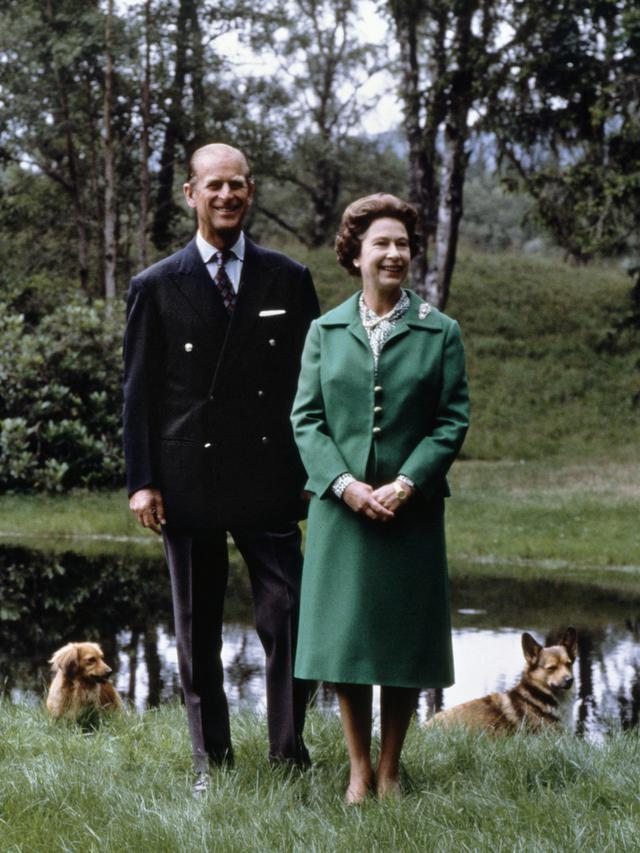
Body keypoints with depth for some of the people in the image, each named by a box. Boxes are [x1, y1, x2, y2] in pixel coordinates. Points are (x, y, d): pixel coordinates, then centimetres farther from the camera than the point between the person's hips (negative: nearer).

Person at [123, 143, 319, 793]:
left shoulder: (289, 280, 6)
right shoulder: (156, 287, 3)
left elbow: (311, 381, 9)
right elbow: (139, 393, 3)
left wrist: (317, 469, 3)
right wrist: (141, 481, -3)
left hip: (270, 480, 0)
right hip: (188, 482, 0)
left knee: (287, 617, -4)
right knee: (197, 633, 8)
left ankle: (289, 754, 8)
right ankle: (211, 760, 18)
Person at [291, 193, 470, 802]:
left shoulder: (440, 332, 4)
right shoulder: (325, 332, 7)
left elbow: (453, 420, -1)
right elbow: (305, 417, 3)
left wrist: (406, 483, -13)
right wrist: (344, 483, -11)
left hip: (411, 508, -1)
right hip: (341, 506, 1)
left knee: (404, 637, 4)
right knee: (343, 634, 3)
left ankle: (390, 769, 17)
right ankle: (359, 769, 16)